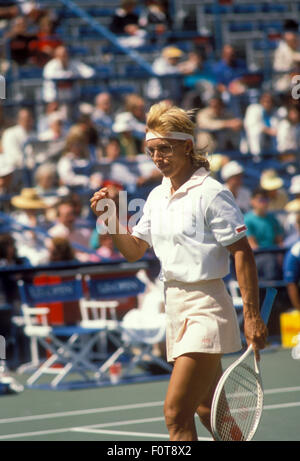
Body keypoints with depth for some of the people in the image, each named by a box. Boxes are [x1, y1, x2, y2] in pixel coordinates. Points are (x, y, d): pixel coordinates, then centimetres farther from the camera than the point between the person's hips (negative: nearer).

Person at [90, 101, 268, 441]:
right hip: (175, 305, 8)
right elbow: (134, 251, 18)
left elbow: (242, 253, -13)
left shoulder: (211, 194, -12)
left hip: (205, 307, -8)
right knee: (209, 411, 15)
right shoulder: (157, 197, 11)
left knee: (176, 413, -15)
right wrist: (111, 220, 0)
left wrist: (252, 316, -18)